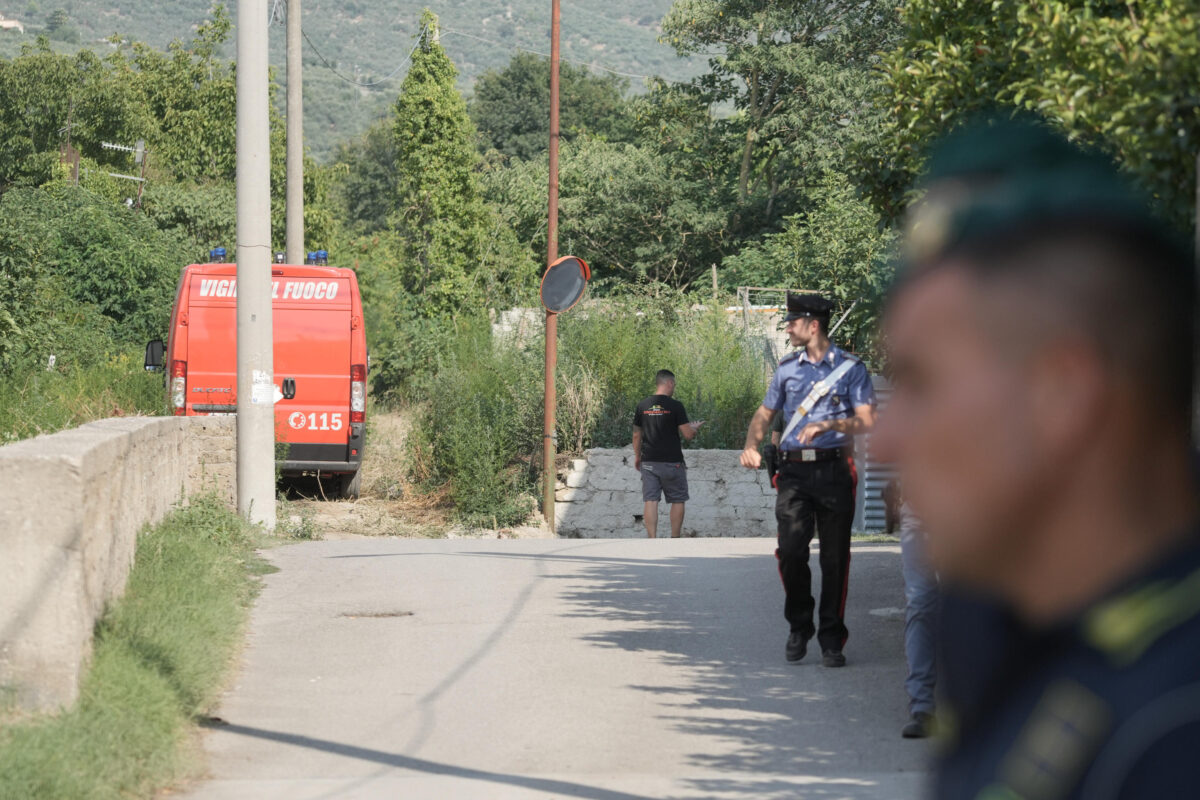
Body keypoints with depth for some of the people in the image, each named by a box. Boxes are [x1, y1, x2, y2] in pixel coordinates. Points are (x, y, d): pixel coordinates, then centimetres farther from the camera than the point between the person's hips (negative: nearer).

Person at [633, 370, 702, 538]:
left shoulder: (643, 406, 4)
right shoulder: (675, 406, -9)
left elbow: (637, 435, 12)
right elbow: (688, 435, -10)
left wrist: (637, 456, 25)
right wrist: (694, 428, 13)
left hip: (649, 461, 3)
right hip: (672, 461, -3)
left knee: (650, 501, 0)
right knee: (677, 500, 9)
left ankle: (652, 540, -8)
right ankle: (675, 540, 11)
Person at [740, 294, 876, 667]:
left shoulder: (850, 368, 3)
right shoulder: (787, 368, 15)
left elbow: (866, 422, -4)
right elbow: (765, 413, 24)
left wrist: (827, 425, -17)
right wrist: (751, 445, 6)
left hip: (834, 471, -2)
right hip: (794, 471, 2)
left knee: (835, 557, -1)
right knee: (791, 550, -11)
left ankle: (832, 639, 9)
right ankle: (799, 626, 8)